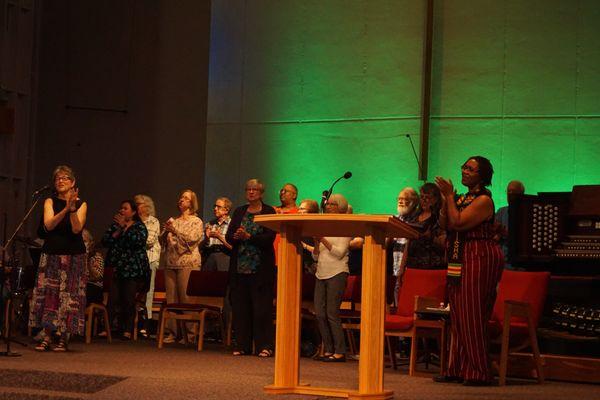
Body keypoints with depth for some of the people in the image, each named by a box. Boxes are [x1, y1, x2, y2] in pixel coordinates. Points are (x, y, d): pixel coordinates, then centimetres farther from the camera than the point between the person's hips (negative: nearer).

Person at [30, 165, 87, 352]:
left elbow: (77, 228, -9)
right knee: (47, 293, -4)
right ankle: (47, 337, 2)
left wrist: (73, 208, -22)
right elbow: (48, 225, -10)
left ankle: (63, 338, 2)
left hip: (74, 256, -1)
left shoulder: (81, 204, 4)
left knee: (68, 295, -4)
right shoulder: (50, 202, 6)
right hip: (51, 254, 1)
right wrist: (65, 209, -20)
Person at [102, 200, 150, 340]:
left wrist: (125, 227, -15)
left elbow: (139, 241, -16)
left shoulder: (139, 226, 5)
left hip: (132, 269, -3)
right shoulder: (114, 225, 17)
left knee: (129, 300, -4)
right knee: (112, 299, -6)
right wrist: (118, 231, -8)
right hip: (116, 268, 3)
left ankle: (128, 330, 1)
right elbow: (105, 241, 4)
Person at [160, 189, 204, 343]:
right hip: (171, 262, 6)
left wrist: (175, 231, -14)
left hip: (187, 263, -6)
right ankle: (173, 332, 7)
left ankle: (187, 333, -5)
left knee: (185, 298, -8)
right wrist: (166, 231, -1)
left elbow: (192, 238, -11)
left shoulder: (196, 222, 3)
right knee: (171, 297, 3)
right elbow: (163, 240, 19)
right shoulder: (174, 221, 20)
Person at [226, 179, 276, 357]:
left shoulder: (269, 212, 1)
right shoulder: (239, 212, 14)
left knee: (262, 307, -5)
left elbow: (270, 237, -10)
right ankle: (242, 345, 10)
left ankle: (264, 346, -2)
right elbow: (228, 237, 7)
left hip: (261, 267, -4)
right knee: (240, 307, 4)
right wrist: (236, 236, -15)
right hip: (239, 267, 4)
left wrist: (248, 237, -20)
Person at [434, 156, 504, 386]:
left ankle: (478, 373, -5)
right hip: (460, 259, 9)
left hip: (479, 258, -9)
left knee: (472, 316, -9)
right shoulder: (464, 198, 18)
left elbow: (457, 223, -19)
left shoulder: (483, 200, -11)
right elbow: (449, 227, 15)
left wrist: (449, 196, -13)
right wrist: (446, 199, 8)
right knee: (459, 317, 9)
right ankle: (458, 370, 14)